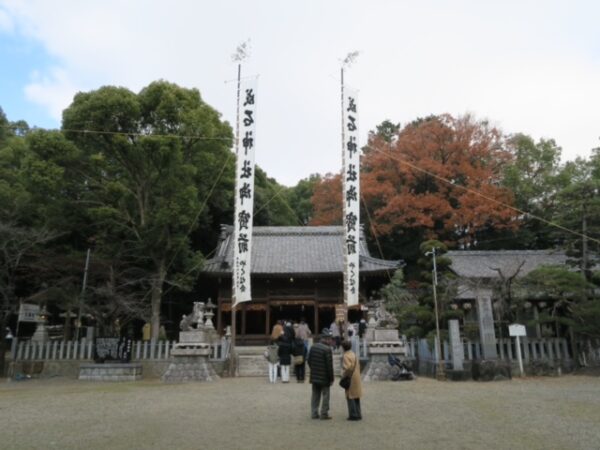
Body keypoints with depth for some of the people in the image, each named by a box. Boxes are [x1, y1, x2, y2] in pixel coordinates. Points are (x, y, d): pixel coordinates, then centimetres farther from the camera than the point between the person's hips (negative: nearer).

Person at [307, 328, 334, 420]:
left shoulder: (313, 347, 3)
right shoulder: (327, 349, -19)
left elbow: (309, 361, 10)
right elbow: (329, 365, -18)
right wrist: (331, 378, -9)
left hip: (314, 376, 7)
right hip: (324, 377, -7)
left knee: (315, 395, 15)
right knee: (325, 395, 6)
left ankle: (314, 413, 20)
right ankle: (324, 414, 10)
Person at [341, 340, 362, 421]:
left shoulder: (346, 356, -16)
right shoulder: (353, 354, 13)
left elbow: (348, 367, -27)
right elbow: (358, 365, 15)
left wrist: (344, 375, -13)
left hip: (350, 379, -9)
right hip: (356, 378, 9)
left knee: (350, 397, -3)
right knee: (356, 397, 14)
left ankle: (353, 415, -2)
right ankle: (358, 414, 19)